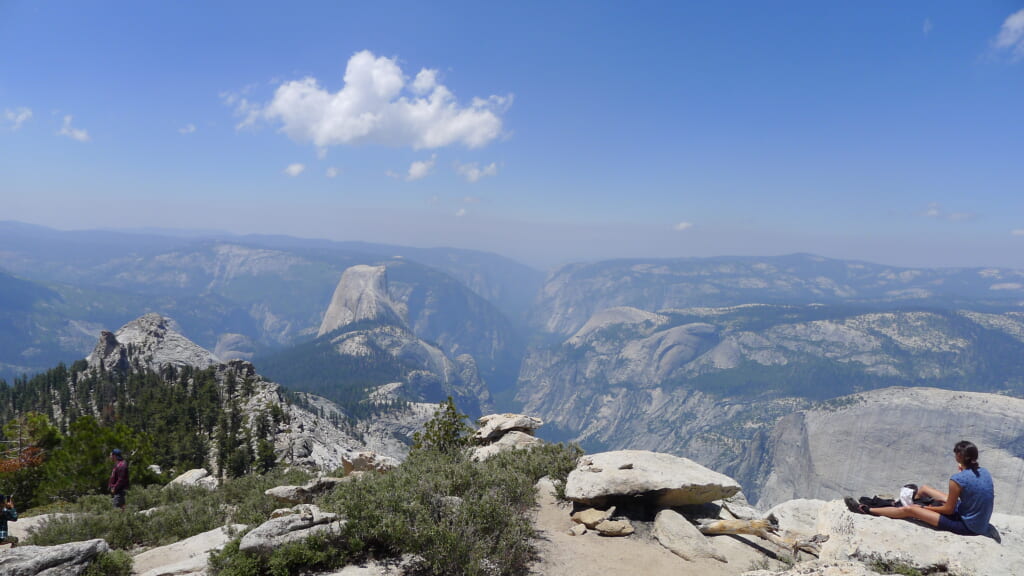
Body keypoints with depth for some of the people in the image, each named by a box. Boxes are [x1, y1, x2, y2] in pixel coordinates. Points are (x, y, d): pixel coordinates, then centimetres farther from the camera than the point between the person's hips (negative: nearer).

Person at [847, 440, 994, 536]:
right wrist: (963, 471, 4)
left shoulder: (957, 480, -27)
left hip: (966, 526, -8)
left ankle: (866, 510, 14)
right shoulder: (984, 472, -4)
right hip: (980, 521, 8)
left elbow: (948, 510, -17)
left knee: (908, 510, -1)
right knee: (924, 489, 20)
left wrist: (924, 507, -2)